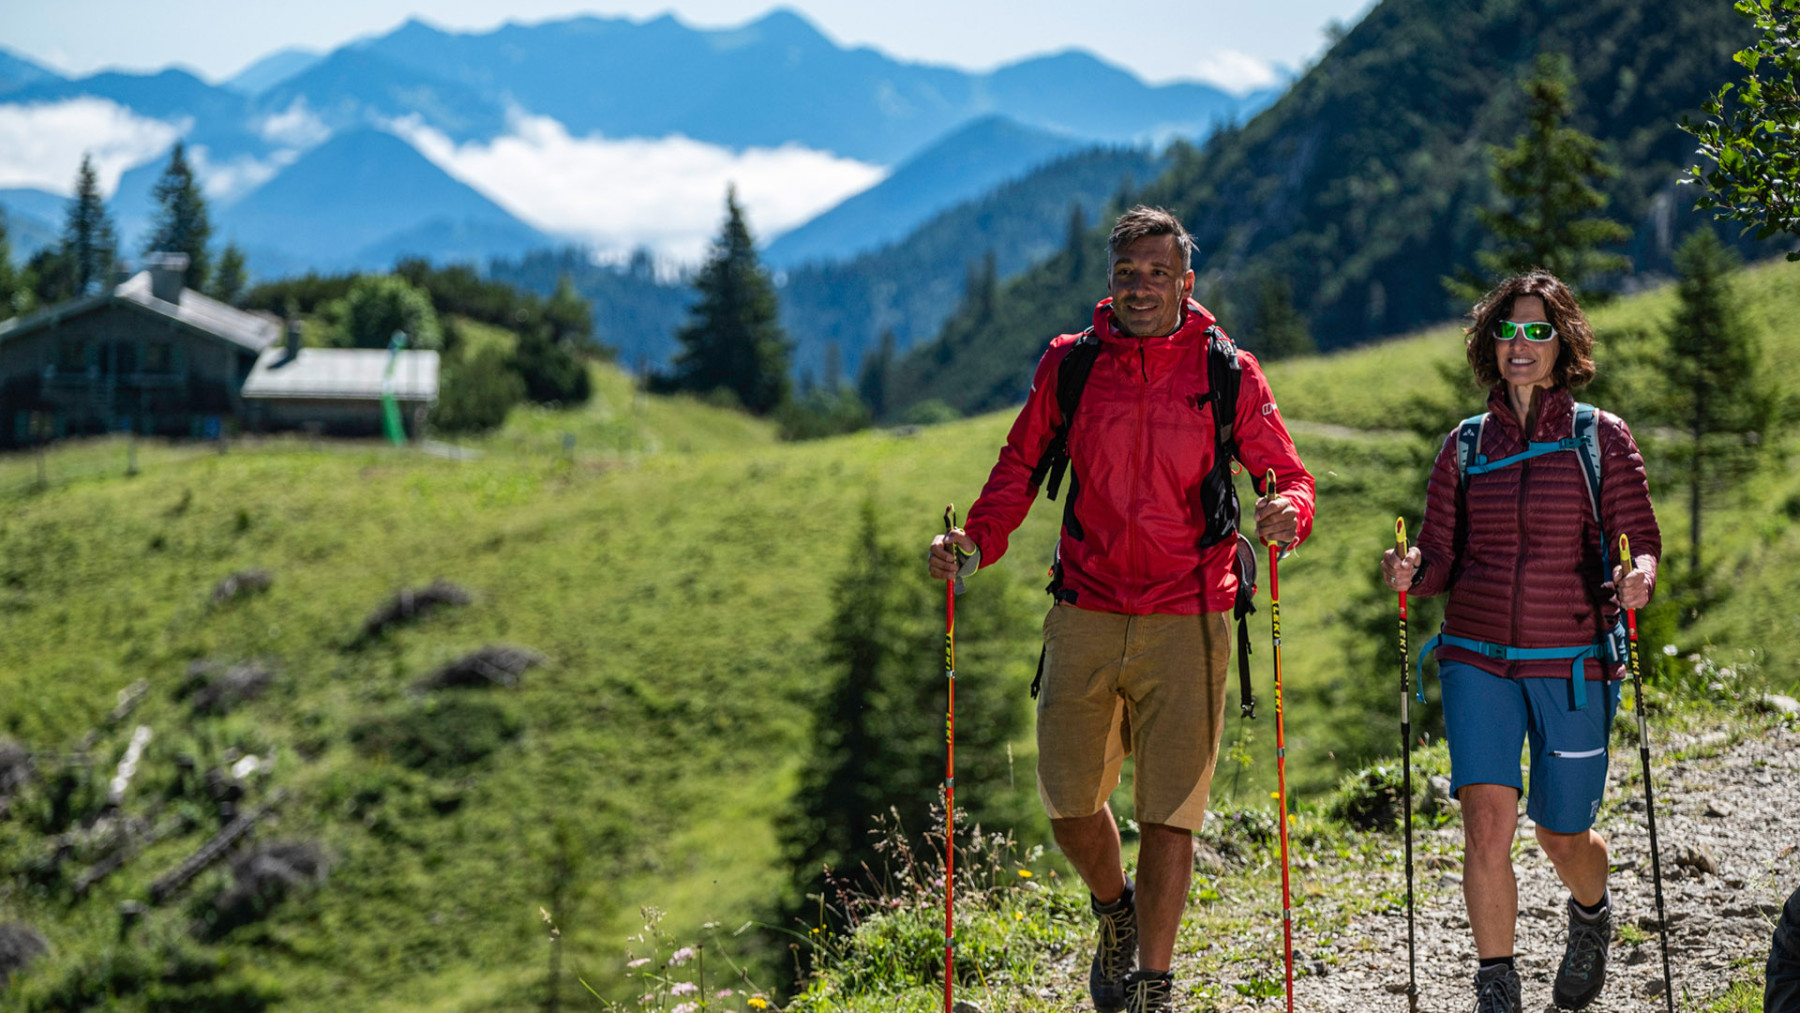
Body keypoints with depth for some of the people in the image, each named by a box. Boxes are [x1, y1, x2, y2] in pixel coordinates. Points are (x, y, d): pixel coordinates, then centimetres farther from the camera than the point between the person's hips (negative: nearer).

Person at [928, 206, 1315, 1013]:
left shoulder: (1229, 374, 0)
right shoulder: (1069, 364, 4)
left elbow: (1288, 475, 3)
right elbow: (1019, 470, 9)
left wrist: (1287, 514, -21)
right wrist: (975, 542, -8)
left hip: (1185, 624, -2)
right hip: (1085, 616, 2)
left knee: (1168, 812, -2)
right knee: (1069, 802, 6)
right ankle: (1115, 911, 37)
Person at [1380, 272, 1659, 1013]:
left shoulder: (1602, 438, -1)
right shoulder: (1466, 446, 5)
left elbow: (1642, 543, -2)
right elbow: (1441, 562, 5)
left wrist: (1636, 580, -24)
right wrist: (1411, 573, -17)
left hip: (1574, 667, -1)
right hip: (1479, 661, 1)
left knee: (1561, 836, 10)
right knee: (1487, 821, -14)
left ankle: (1591, 916, 45)